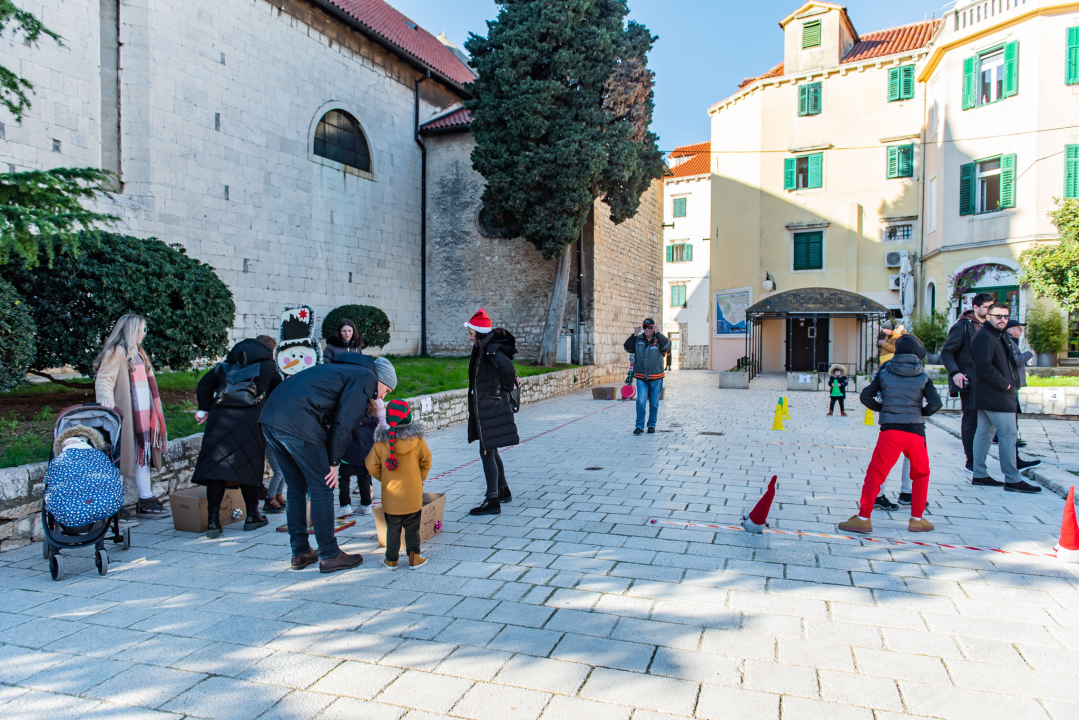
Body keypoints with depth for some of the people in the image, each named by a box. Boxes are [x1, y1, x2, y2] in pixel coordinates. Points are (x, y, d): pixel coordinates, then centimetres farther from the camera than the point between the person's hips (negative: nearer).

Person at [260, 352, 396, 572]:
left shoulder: (345, 370, 29)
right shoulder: (366, 377, 3)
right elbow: (344, 422, -7)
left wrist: (330, 460, 17)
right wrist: (334, 462, -1)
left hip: (271, 418, 9)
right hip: (298, 424, -9)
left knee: (295, 488, 18)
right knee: (321, 488, 3)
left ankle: (300, 553, 27)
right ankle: (329, 556, 11)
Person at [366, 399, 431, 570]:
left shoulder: (380, 442, -8)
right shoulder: (417, 440, -7)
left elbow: (372, 466, -3)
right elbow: (426, 461, 2)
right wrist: (421, 478, 18)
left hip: (390, 496, 1)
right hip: (413, 495, -1)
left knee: (392, 528, 14)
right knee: (412, 527, 12)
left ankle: (391, 559, 22)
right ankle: (414, 558, 13)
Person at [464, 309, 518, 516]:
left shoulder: (491, 349, -18)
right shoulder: (482, 348, 10)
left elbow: (508, 367, -33)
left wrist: (507, 386, -17)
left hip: (491, 407, -10)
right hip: (484, 406, 10)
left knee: (487, 452, -5)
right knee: (490, 451, 19)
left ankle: (493, 501, 2)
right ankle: (504, 491, 32)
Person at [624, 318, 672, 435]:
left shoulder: (659, 340, -2)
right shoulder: (638, 340, 4)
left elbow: (667, 346, -20)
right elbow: (627, 347, -4)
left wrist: (657, 334, -20)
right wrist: (634, 335, -12)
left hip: (656, 379, -1)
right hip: (641, 378, 1)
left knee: (654, 403, 9)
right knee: (641, 401, -9)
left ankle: (652, 425, 23)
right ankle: (639, 426, -2)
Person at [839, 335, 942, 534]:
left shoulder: (884, 374, 6)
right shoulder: (923, 378, 5)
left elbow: (865, 396, 2)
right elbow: (936, 404, -5)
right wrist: (921, 412, 13)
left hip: (890, 430, -1)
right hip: (916, 432, 1)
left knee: (875, 473, 0)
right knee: (921, 475, 20)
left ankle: (863, 518, -6)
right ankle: (917, 519, 22)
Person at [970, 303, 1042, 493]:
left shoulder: (1001, 336, 18)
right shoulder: (984, 337, -15)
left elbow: (1007, 363, 24)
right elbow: (984, 367, -23)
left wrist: (1012, 382, 8)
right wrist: (1005, 384, -16)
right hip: (995, 396, -10)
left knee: (984, 433, 11)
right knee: (1008, 433, -8)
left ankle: (979, 475, 16)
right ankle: (1012, 479, -4)